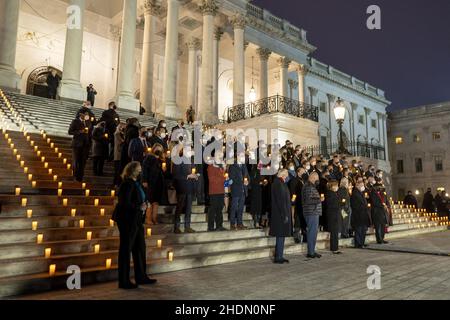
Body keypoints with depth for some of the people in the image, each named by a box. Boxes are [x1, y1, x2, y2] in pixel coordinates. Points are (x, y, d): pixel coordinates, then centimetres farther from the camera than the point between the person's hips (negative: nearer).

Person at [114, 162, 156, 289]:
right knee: (126, 249, 1)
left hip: (137, 220, 9)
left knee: (140, 248, 15)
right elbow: (125, 204, -23)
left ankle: (141, 277, 27)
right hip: (127, 221, -9)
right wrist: (140, 207, -16)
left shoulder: (137, 183, 12)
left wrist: (144, 205, 2)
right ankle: (124, 281, 13)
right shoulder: (127, 184, -16)